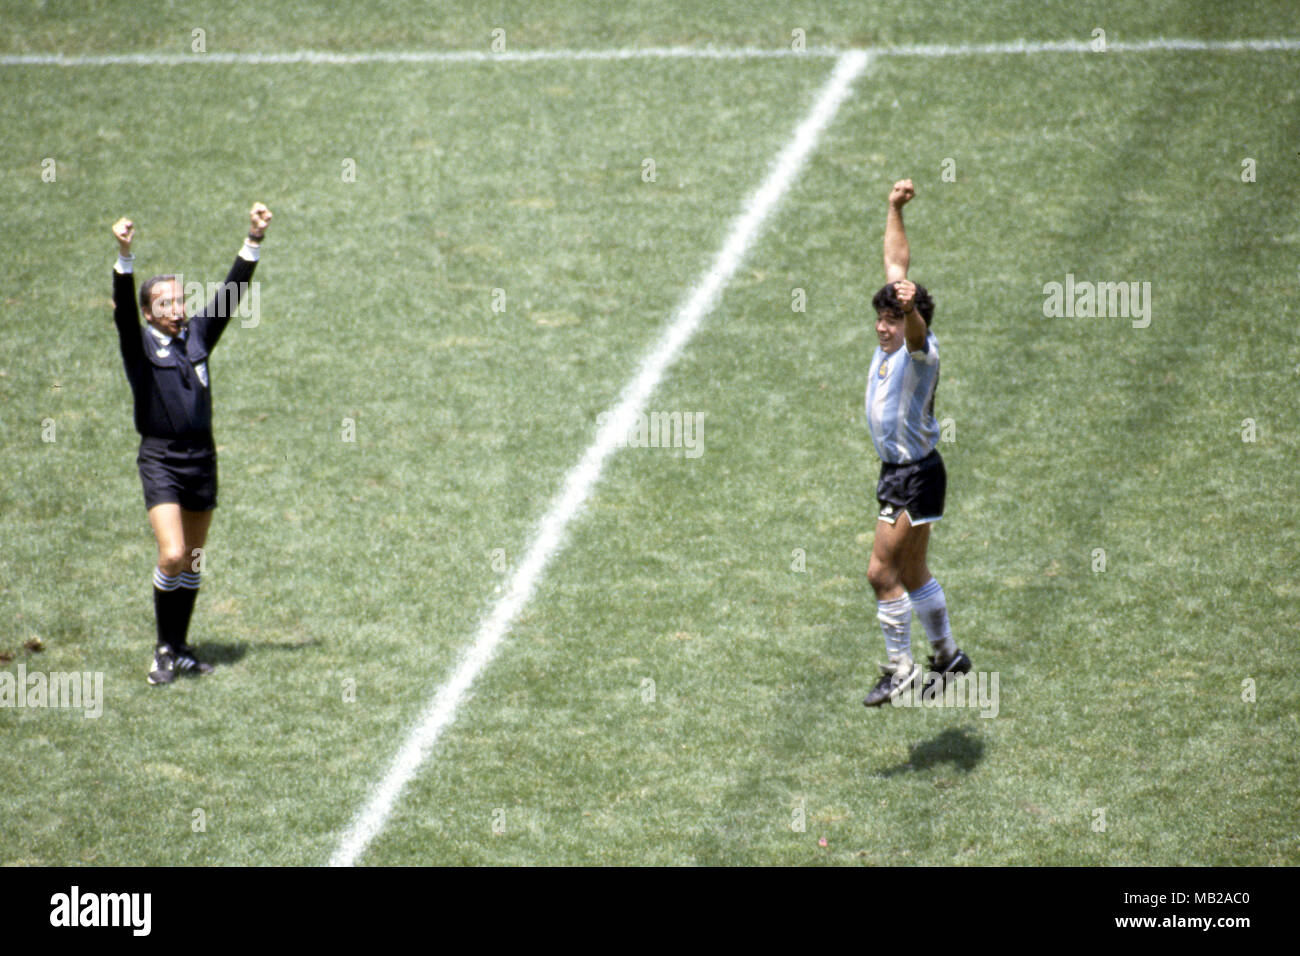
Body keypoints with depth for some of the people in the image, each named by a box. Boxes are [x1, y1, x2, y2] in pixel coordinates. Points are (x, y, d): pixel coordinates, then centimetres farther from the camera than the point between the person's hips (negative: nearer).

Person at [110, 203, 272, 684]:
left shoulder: (198, 335, 8)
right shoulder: (139, 344, -3)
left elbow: (231, 293, 4)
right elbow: (123, 307, -19)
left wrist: (254, 241, -5)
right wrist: (124, 257, -35)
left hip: (202, 457, 5)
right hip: (160, 459, -4)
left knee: (193, 561, 10)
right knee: (172, 555, -16)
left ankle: (180, 647, 23)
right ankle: (164, 649, 0)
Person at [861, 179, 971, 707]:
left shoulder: (919, 351, -19)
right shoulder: (891, 343, 2)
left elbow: (917, 329, -45)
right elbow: (897, 263, 8)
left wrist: (910, 305, -66)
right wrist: (894, 210, 5)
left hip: (915, 475, -9)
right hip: (896, 470, 9)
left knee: (882, 571, -10)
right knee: (911, 573, 18)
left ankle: (900, 667, 0)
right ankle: (947, 653, 33)